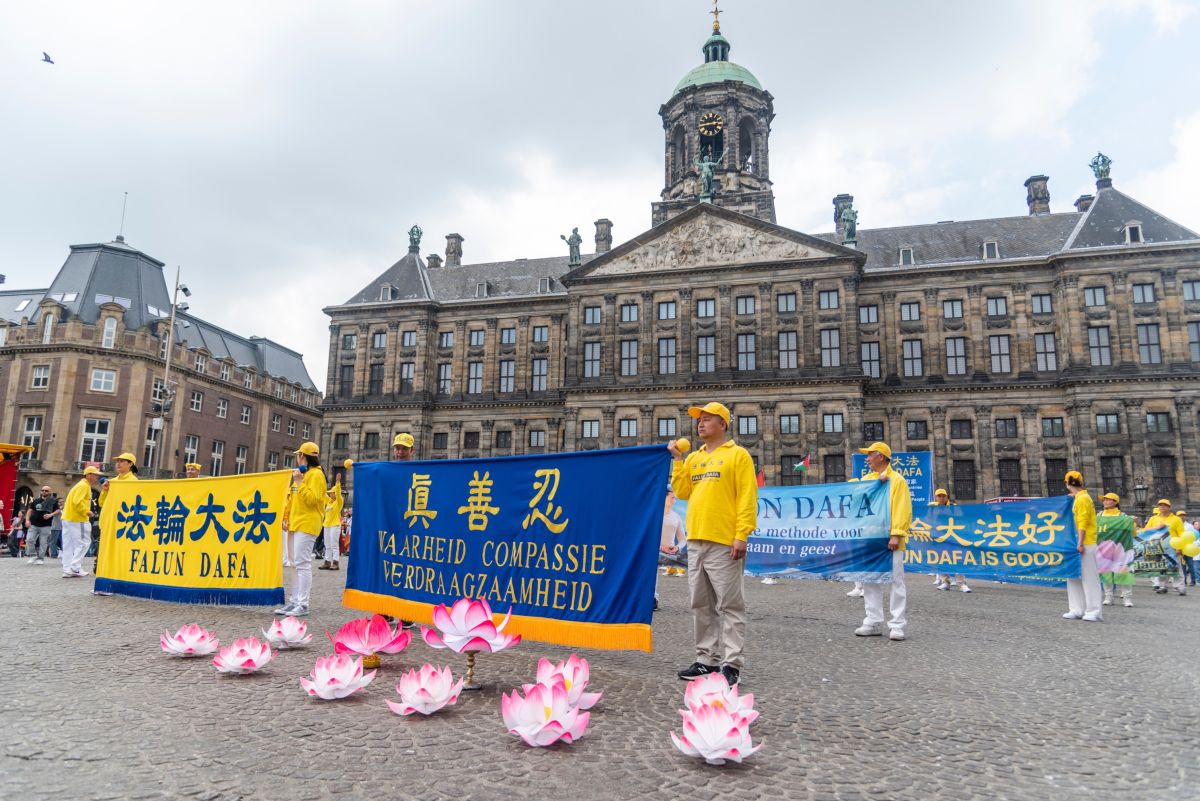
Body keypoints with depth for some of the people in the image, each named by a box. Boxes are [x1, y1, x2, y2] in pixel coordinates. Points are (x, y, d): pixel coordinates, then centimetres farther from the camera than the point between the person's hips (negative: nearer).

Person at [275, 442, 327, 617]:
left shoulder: (316, 474, -9)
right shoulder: (302, 473, 22)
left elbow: (312, 499, -20)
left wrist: (300, 482, -18)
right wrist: (287, 517, 18)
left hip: (307, 524, -10)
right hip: (296, 524, 10)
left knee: (302, 563, -12)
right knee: (296, 564, 11)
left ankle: (302, 604, -11)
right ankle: (294, 601, 16)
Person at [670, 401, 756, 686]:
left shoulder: (738, 455, -2)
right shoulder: (693, 458, 17)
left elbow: (747, 498, -8)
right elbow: (682, 492, 11)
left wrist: (742, 535, -16)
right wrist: (677, 460, 6)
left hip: (724, 543, -7)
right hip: (696, 541, 7)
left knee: (729, 605, -3)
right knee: (701, 604, 11)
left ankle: (731, 663, 2)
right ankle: (707, 658, 20)